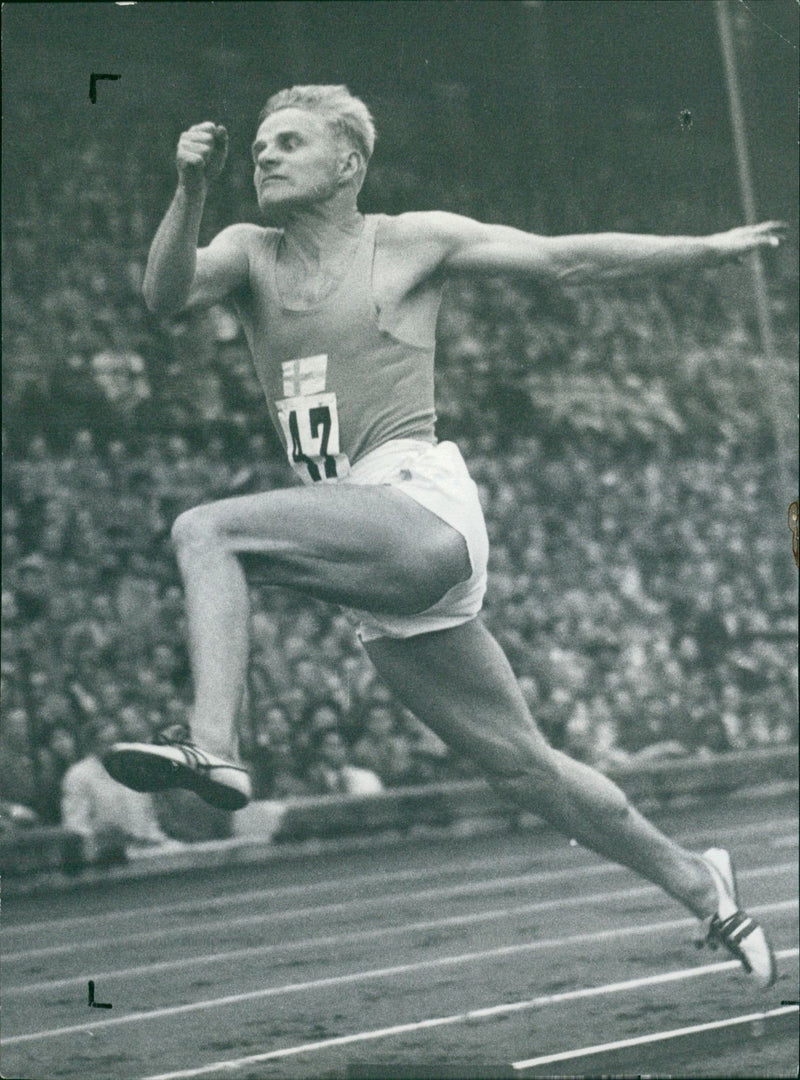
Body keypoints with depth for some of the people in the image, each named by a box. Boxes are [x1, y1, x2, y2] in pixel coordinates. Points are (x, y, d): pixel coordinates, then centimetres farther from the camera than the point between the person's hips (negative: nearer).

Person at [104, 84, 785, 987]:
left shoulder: (413, 242, 5)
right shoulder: (249, 254, 17)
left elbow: (568, 260, 9)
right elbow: (166, 293, -3)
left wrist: (714, 248, 9)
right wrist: (190, 191, -18)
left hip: (423, 512, -6)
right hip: (373, 569, 6)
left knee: (206, 531, -23)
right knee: (522, 765, 10)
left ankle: (210, 744, -35)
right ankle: (696, 885, 23)